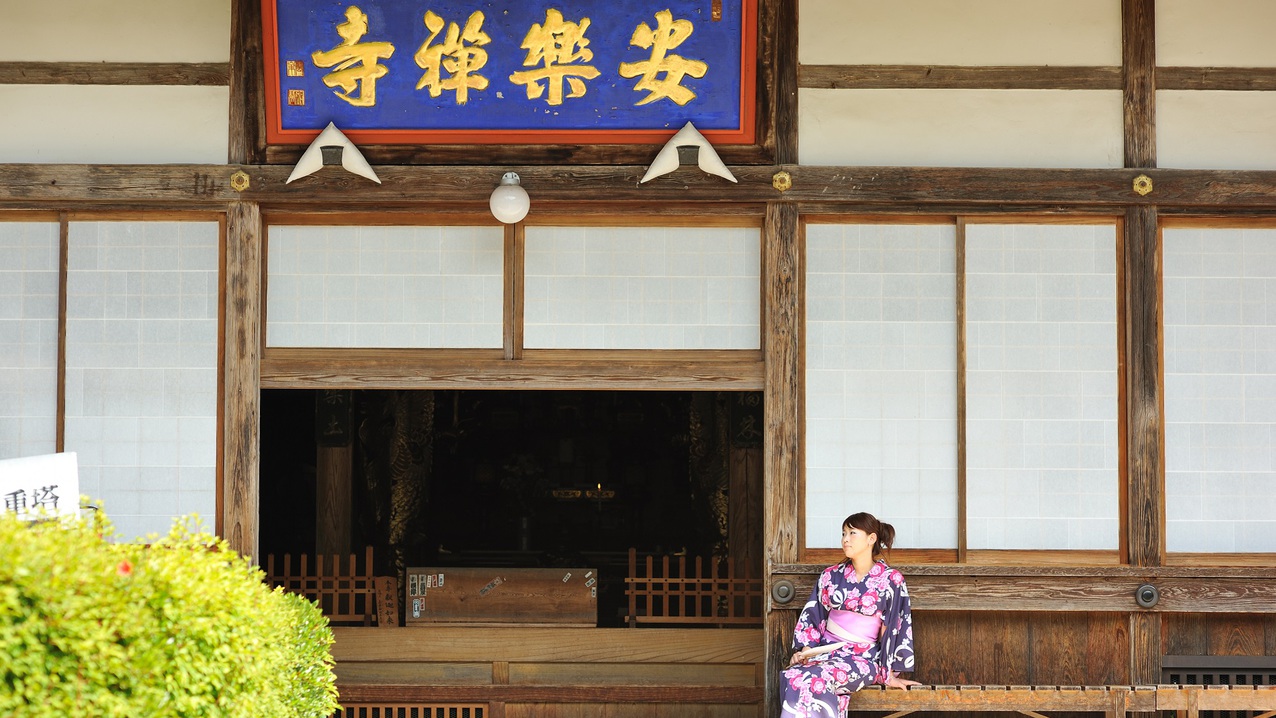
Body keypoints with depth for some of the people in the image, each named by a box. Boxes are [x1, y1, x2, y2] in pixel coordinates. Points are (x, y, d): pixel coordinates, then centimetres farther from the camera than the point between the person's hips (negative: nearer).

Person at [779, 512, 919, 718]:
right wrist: (803, 650, -4)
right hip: (825, 649, 4)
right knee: (794, 676, -31)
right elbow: (811, 616, 11)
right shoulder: (831, 576, 11)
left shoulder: (891, 580, -1)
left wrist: (890, 673, -3)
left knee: (815, 679, -34)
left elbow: (894, 628, -1)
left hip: (864, 656, -4)